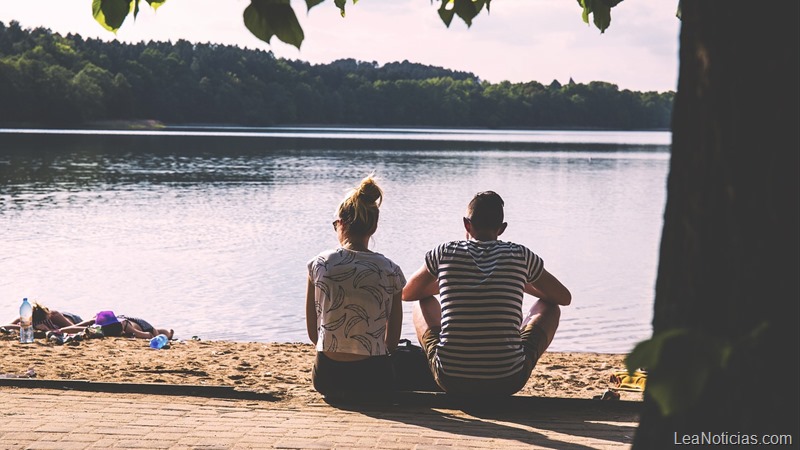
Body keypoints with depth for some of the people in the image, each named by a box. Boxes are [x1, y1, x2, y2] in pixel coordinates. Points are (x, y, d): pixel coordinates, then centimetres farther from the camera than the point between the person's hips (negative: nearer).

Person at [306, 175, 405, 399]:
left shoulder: (318, 265, -4)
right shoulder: (390, 271, -5)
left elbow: (312, 332, 5)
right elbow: (392, 340, 4)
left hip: (326, 378, 3)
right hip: (372, 378, -3)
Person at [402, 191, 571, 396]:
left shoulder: (445, 253, 1)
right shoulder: (520, 256, 1)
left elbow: (407, 293, 19)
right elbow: (565, 297, 15)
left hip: (450, 381, 1)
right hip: (507, 383, -1)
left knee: (423, 301, 29)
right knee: (550, 306, 25)